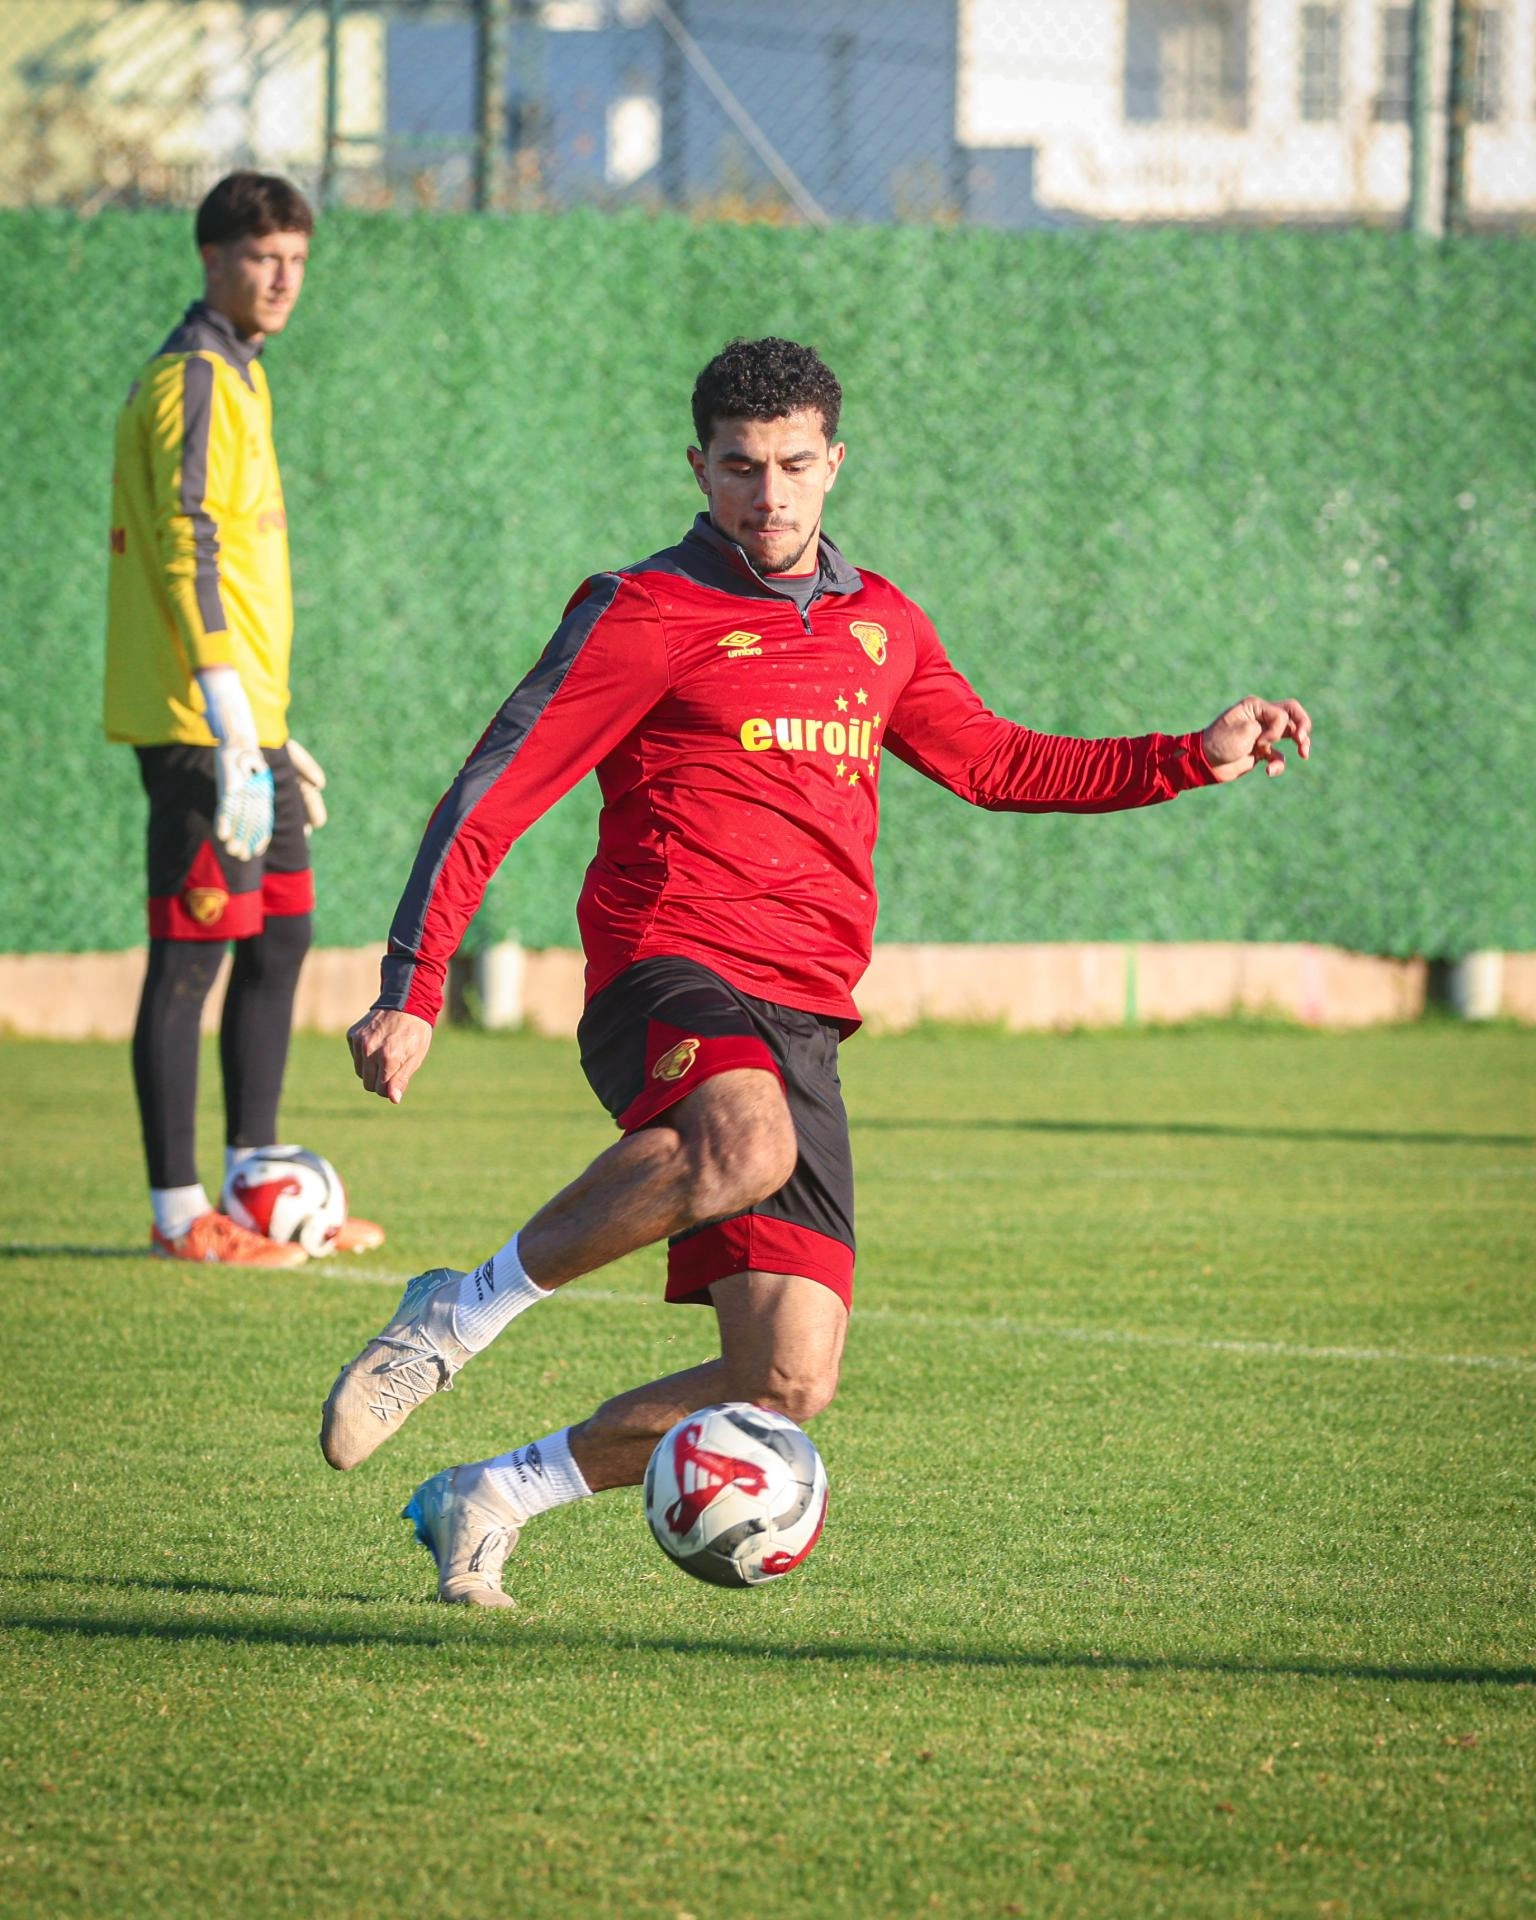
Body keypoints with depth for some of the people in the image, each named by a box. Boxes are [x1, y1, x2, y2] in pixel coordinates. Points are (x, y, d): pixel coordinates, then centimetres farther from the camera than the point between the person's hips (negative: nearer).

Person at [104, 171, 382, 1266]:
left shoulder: (237, 379, 18)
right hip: (197, 723, -10)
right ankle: (180, 1215, -3)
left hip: (243, 719, 10)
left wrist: (271, 735, 25)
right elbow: (189, 559, -20)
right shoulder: (191, 384, -13)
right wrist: (235, 741, -25)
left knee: (280, 937, 12)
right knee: (191, 956, -6)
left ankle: (253, 1188, 19)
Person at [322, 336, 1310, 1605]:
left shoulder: (878, 622, 20)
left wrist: (1192, 760, 27)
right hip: (674, 976, -6)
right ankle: (463, 1314, -24)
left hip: (803, 1022, 6)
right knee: (746, 1146, -42)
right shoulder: (648, 616, 2)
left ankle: (489, 1500, 14)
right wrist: (413, 990, -12)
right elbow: (492, 797, -1)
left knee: (787, 1386, -6)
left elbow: (987, 763, 35)